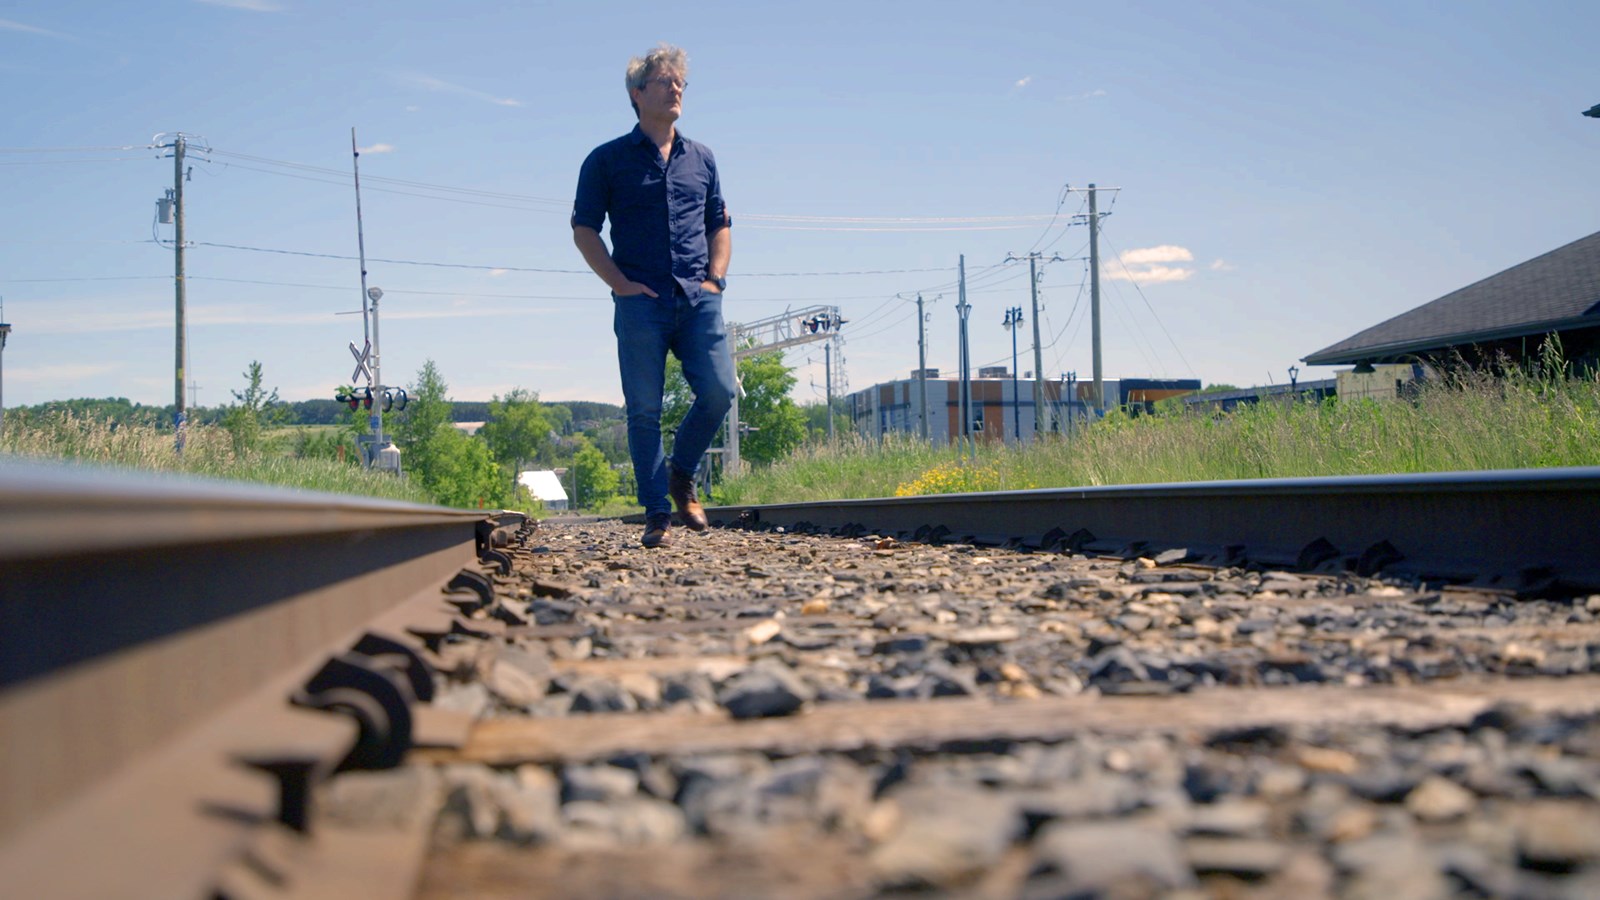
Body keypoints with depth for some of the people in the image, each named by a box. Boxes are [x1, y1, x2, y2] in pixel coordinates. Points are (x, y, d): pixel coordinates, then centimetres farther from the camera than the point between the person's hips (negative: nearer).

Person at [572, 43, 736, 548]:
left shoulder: (701, 159, 19)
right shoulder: (608, 160, 7)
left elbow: (720, 225, 24)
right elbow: (584, 228, 5)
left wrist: (715, 278, 8)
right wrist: (620, 283, -6)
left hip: (699, 299, 3)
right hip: (641, 301, -3)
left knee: (718, 391, -9)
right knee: (644, 410, -4)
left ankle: (681, 474, 16)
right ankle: (656, 513, 3)